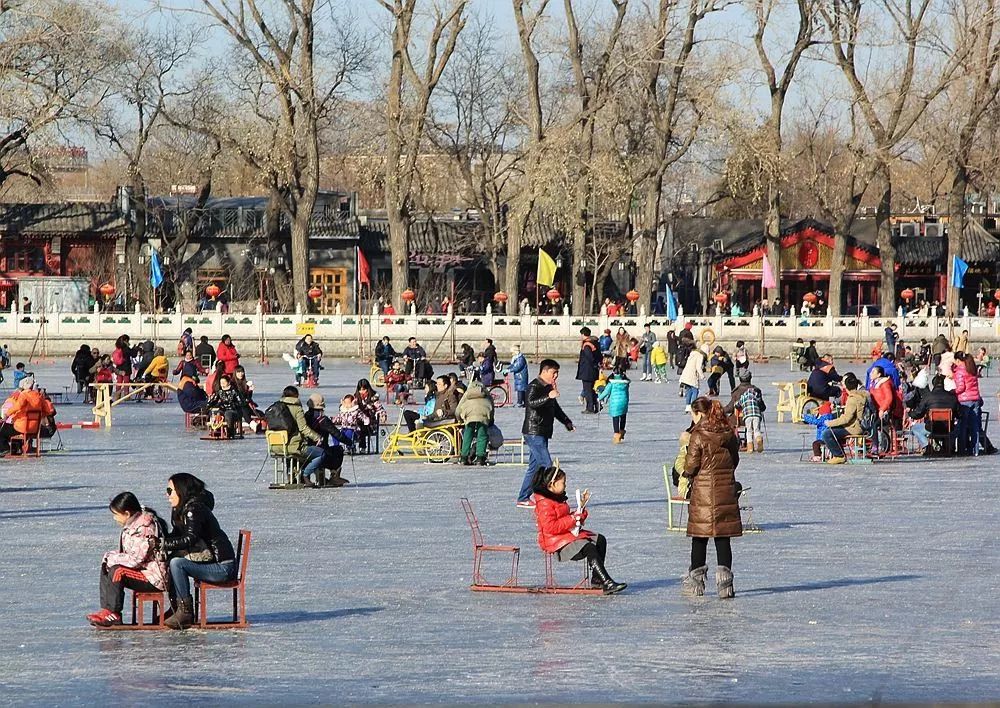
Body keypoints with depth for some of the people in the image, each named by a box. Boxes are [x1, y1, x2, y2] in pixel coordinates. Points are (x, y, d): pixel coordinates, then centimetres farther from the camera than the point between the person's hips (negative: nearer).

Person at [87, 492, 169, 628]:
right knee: (106, 568, 7)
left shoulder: (144, 527, -22)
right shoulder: (134, 524, 10)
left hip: (154, 576, -11)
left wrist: (112, 558, -12)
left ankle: (113, 614, -15)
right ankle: (106, 609, 1)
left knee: (117, 572, -24)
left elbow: (136, 559, -24)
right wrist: (110, 557, 0)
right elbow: (127, 552, 18)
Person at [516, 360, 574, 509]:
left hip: (542, 433, 10)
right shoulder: (534, 387, -12)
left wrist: (567, 421, 18)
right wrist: (548, 397, -43)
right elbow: (531, 403, -32)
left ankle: (523, 499, 15)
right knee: (546, 464, -15)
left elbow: (555, 408, 29)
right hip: (534, 433, -10)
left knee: (534, 466, 11)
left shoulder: (548, 388, 18)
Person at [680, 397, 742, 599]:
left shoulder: (698, 436, -12)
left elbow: (690, 466, -10)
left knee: (700, 538, 7)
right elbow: (734, 461, 12)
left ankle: (696, 581, 14)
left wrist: (688, 473, 11)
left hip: (703, 492, -4)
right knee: (723, 538, 5)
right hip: (727, 490, 4)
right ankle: (725, 582, 1)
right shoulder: (729, 434, 4)